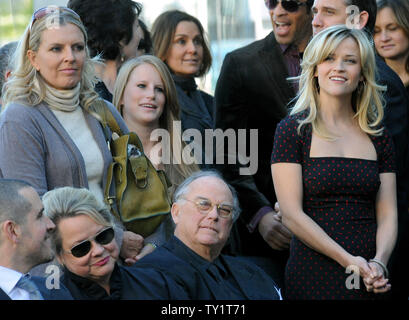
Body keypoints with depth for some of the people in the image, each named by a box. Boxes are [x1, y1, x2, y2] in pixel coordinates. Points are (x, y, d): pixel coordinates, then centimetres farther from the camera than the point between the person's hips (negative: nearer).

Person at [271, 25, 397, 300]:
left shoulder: (378, 136, 9)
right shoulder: (292, 130, -2)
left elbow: (388, 214, 5)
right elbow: (291, 214, -9)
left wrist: (379, 263, -14)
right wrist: (347, 260, -16)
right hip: (313, 274, -3)